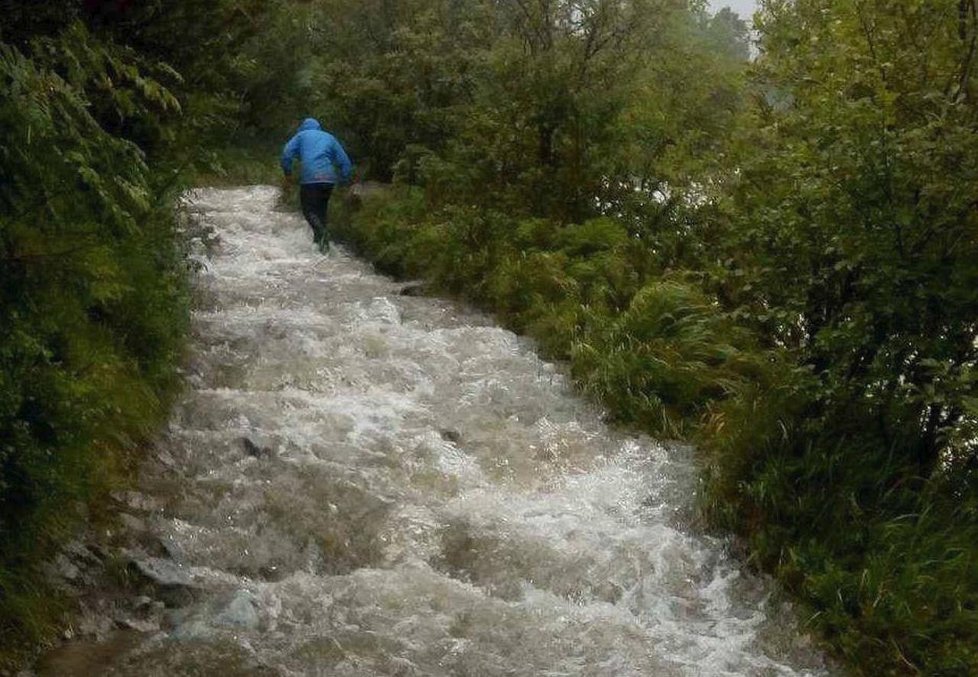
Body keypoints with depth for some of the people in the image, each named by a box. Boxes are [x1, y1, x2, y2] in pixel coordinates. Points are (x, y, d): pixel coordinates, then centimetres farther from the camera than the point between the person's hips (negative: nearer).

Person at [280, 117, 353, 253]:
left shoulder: (301, 135, 15)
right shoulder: (329, 137, 22)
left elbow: (287, 153, 1)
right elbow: (345, 161, 15)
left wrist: (287, 172, 11)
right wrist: (344, 179, 20)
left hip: (309, 179, -3)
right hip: (328, 179, 4)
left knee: (309, 210, 1)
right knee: (321, 209, 19)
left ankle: (322, 232, -23)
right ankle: (319, 237, 19)